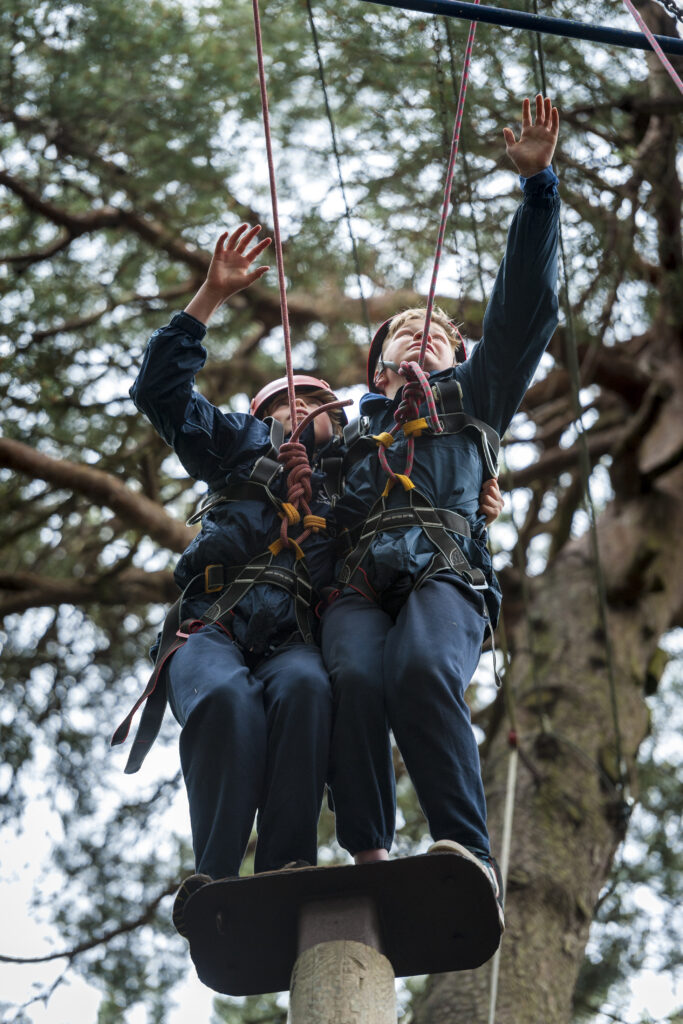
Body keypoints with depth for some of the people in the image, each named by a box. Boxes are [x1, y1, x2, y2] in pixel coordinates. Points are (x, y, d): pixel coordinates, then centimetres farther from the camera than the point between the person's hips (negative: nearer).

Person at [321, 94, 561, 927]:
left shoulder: (471, 395, 34)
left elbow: (525, 304, 23)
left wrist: (537, 186, 15)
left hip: (444, 572, -1)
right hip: (357, 578, 1)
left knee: (423, 671, -36)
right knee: (355, 678, -34)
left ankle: (469, 854, -37)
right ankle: (367, 857, -35)